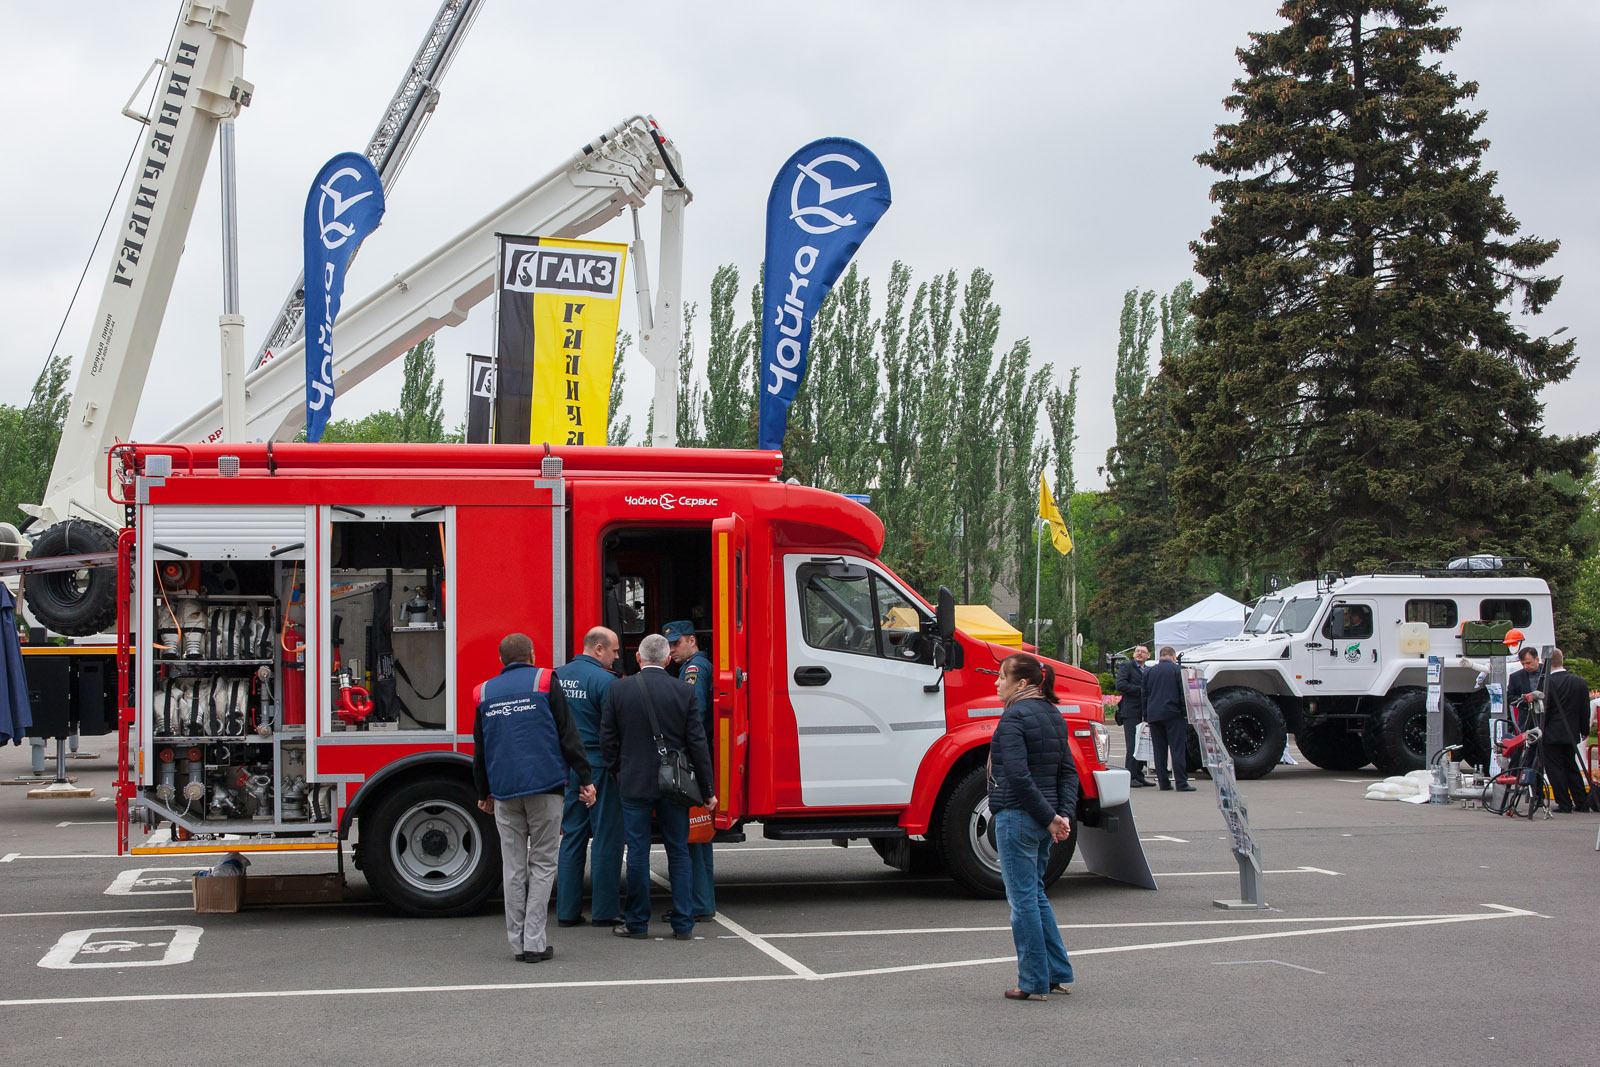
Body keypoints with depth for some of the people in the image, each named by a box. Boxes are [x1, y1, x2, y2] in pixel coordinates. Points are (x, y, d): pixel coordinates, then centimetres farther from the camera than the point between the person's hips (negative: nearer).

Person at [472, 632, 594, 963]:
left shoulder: (485, 692, 12)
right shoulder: (544, 682, 1)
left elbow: (480, 749, 18)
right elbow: (568, 735, -3)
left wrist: (484, 793, 27)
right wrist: (584, 779, 0)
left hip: (504, 790, 3)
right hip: (545, 786, -3)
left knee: (514, 867, 7)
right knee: (542, 864, 1)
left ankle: (518, 942, 8)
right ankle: (535, 942, -4)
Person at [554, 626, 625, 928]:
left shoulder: (556, 676, 8)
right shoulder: (605, 680, -13)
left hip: (567, 767, 7)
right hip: (599, 766, -7)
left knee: (571, 838, 12)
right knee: (606, 838, 1)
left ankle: (567, 910, 14)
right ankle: (605, 911, 5)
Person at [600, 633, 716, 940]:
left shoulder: (618, 689, -5)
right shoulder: (684, 692, -4)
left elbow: (607, 740, 0)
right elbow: (697, 743, -2)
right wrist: (707, 790, 4)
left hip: (634, 784, -1)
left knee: (637, 852, 5)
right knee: (678, 852, 8)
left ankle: (637, 922, 11)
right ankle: (683, 924, 10)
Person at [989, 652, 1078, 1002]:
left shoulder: (1014, 717, -14)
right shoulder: (1054, 716, 13)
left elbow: (1018, 775, -22)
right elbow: (1068, 772, 10)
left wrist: (1049, 817, -17)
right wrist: (1064, 814, 1)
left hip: (1016, 817, -9)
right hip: (1043, 820, 9)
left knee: (1023, 899, -1)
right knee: (1035, 894, 19)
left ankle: (1033, 982, 3)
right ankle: (1059, 974, 21)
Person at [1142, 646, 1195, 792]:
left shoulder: (1149, 672, 11)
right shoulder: (1177, 670, -2)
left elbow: (1145, 695, 13)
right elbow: (1183, 693, -6)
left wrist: (1146, 715, 16)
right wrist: (1185, 713, -1)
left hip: (1154, 715, 4)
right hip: (1173, 714, -4)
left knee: (1159, 750, 7)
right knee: (1178, 749, -5)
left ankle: (1163, 782, 7)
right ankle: (1181, 782, -9)